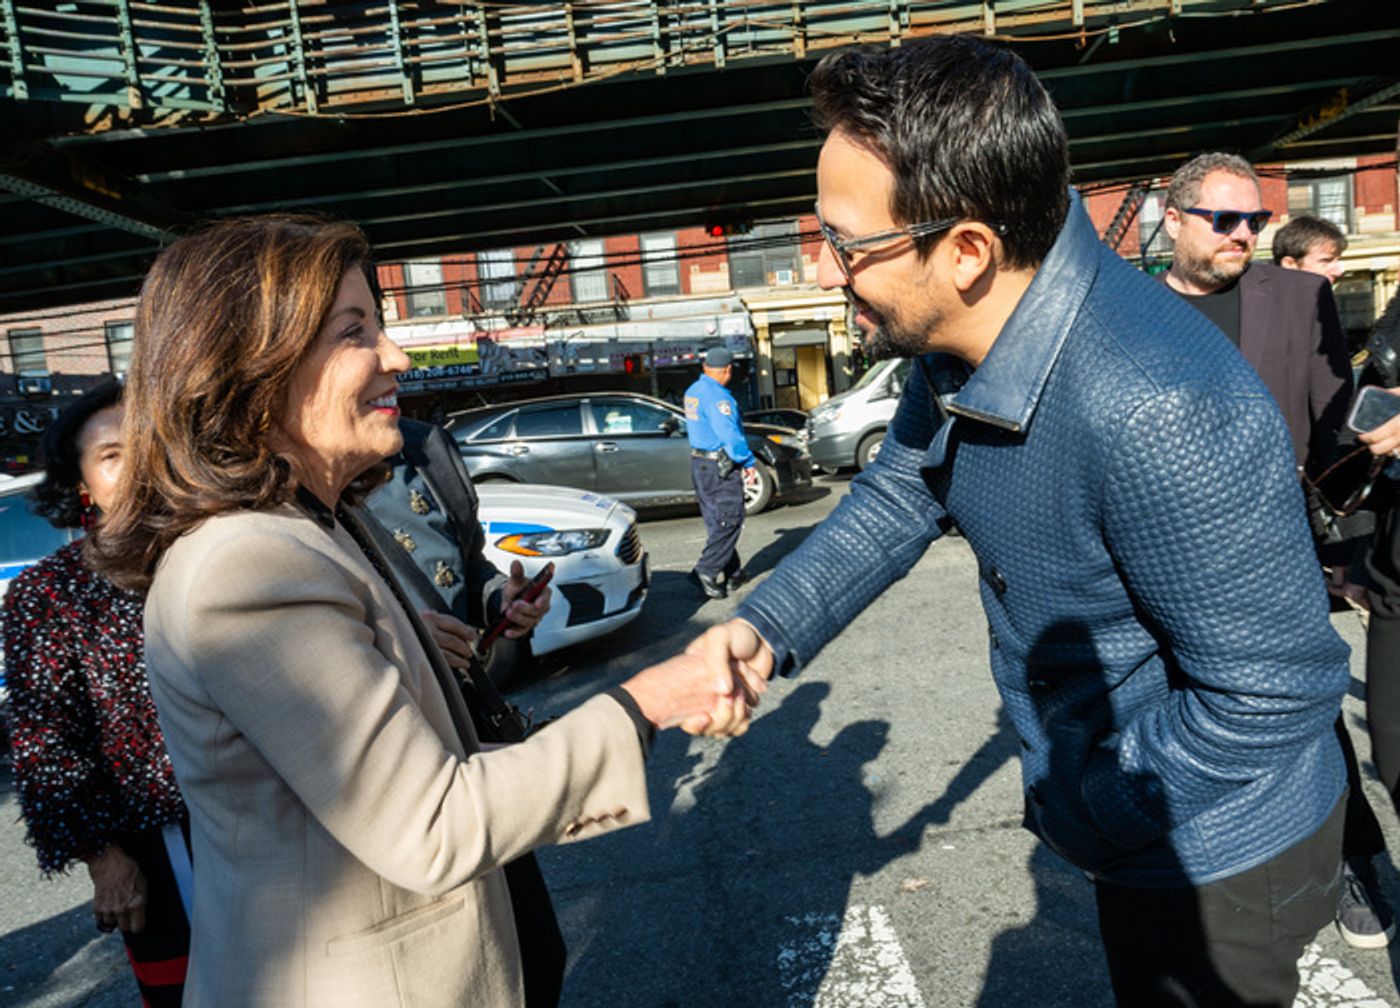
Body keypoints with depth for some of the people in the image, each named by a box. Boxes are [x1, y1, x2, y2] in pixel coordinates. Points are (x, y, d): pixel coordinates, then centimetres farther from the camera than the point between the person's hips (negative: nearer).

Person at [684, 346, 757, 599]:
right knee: (729, 520, -4)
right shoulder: (717, 396, -19)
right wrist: (749, 462, -15)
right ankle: (706, 572, -9)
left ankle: (731, 572, 22)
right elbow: (730, 434, -22)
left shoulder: (692, 392, 11)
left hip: (699, 463, 10)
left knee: (716, 521, 14)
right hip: (720, 467, -10)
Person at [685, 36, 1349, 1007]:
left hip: (1216, 853, -8)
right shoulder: (960, 340, -10)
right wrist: (768, 625, -13)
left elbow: (1276, 689, -29)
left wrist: (1080, 809, -18)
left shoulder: (1161, 415, -38)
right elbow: (900, 495, 1)